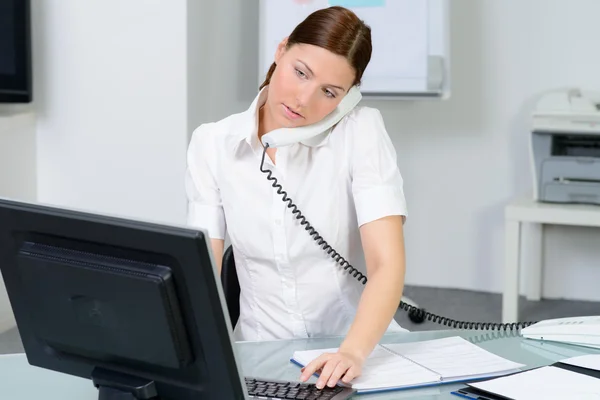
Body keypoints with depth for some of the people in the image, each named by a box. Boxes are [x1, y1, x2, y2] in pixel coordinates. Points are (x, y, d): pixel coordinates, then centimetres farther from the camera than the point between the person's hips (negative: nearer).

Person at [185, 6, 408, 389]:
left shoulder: (361, 131, -9)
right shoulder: (212, 144, -1)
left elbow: (388, 263, -18)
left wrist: (353, 352, -34)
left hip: (359, 349, -2)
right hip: (264, 353, 2)